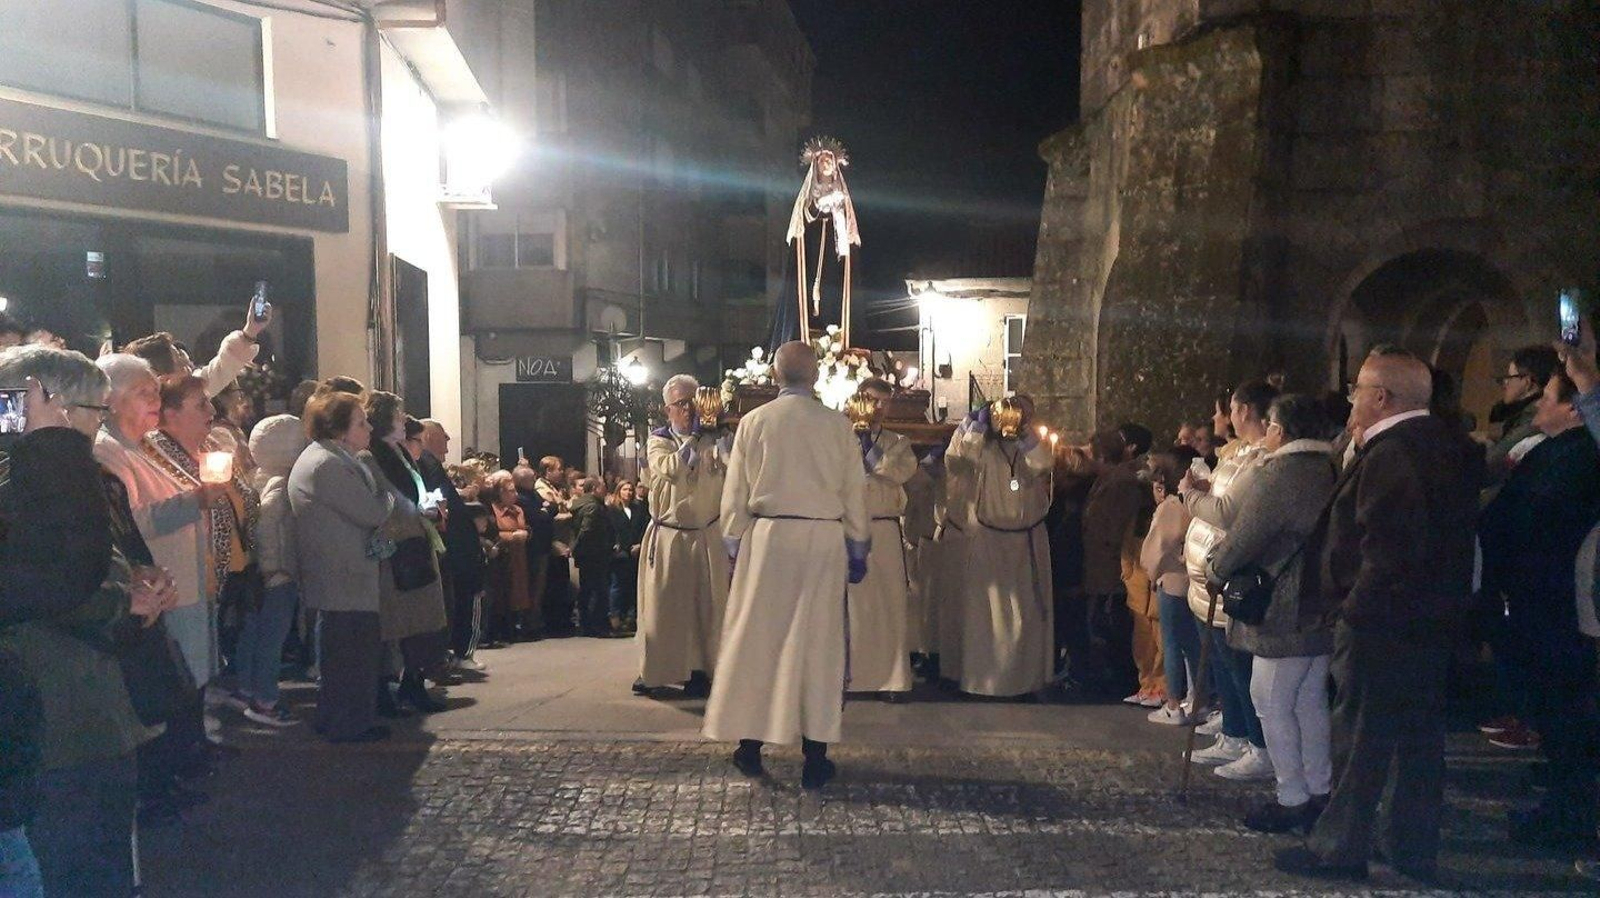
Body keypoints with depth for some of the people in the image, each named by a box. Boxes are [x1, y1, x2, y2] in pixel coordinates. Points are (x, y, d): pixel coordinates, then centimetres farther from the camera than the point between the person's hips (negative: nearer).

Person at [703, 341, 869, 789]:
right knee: (817, 642, 5)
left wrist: (734, 547, 11)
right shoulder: (836, 424, -1)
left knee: (756, 639, 10)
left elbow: (735, 494, 2)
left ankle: (751, 744, 18)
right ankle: (815, 757, 9)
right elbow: (854, 493, 3)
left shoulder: (754, 422, -1)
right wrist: (858, 550, 12)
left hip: (766, 538, 0)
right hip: (824, 542, 0)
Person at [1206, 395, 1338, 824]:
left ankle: (1292, 800, 4)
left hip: (1284, 615, -8)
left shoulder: (1277, 476, -18)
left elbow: (1242, 538, -16)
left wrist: (1215, 569, 4)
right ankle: (1320, 791, 24)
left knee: (1273, 706, 0)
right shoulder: (1331, 471, 7)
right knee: (1310, 702, 16)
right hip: (1325, 611, 9)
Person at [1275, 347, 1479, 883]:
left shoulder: (1389, 455, -20)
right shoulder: (1450, 448, 11)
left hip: (1379, 622, -9)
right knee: (1419, 736, 14)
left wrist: (1358, 603, -18)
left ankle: (1339, 848, 10)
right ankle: (1414, 848, 24)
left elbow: (1387, 548, -26)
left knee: (1360, 737, 0)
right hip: (1433, 620, 9)